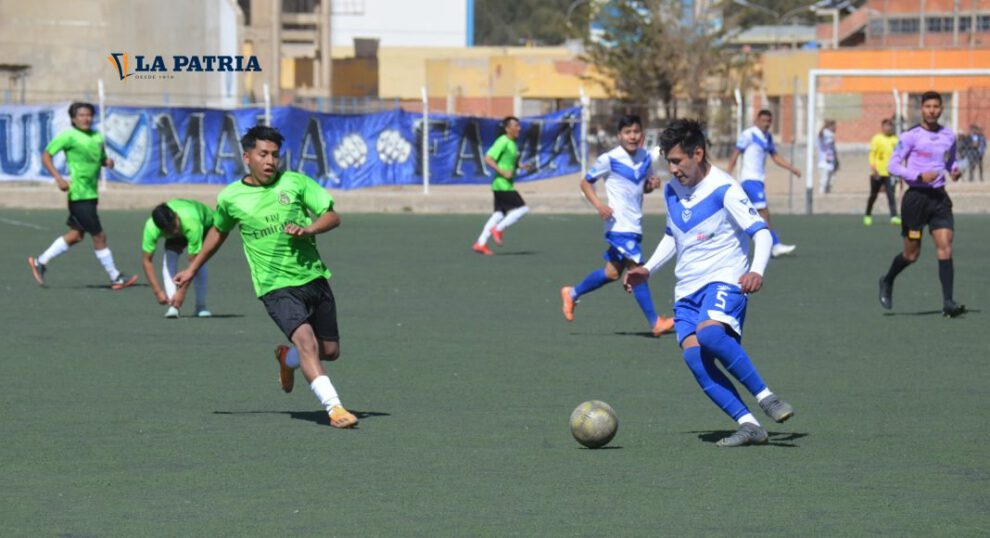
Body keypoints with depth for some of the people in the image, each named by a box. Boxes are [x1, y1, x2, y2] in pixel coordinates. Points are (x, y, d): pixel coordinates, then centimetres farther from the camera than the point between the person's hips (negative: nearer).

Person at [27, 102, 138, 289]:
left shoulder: (97, 137, 11)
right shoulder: (69, 136, -11)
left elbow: (101, 159, 24)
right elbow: (46, 155, -8)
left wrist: (107, 162, 0)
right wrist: (58, 178, -19)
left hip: (91, 193, 8)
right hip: (79, 195, -8)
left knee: (76, 234, 14)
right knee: (99, 236, -4)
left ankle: (41, 262, 25)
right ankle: (115, 278, 5)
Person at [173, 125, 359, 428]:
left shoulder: (295, 182, 2)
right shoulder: (230, 198, 3)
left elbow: (332, 216, 2)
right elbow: (218, 232, 23)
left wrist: (309, 229, -19)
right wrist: (192, 269, 30)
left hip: (313, 277, 3)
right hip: (276, 287, -3)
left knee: (330, 351, 9)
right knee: (306, 340, -25)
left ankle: (287, 358, 42)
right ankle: (334, 407, -28)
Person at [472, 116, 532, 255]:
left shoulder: (512, 143, 15)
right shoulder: (503, 142, -14)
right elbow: (488, 159, -20)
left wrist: (520, 166, 10)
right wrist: (503, 172, -23)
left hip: (507, 185, 10)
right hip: (502, 185, -10)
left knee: (499, 214, 9)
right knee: (522, 209, -9)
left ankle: (481, 243, 8)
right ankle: (498, 229, -2)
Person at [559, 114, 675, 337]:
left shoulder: (645, 157, 8)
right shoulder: (609, 159, -9)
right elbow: (586, 182, 0)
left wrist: (652, 184, -2)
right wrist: (599, 204, -15)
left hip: (635, 225, 7)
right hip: (619, 225, -7)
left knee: (613, 272, 15)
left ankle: (572, 294, 35)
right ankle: (655, 322, -7)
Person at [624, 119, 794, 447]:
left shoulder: (724, 190, -9)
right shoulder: (672, 191, 13)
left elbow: (761, 233, -13)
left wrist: (757, 271, -30)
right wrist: (648, 269, 20)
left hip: (723, 281, -7)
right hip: (687, 290, 7)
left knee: (709, 333, -37)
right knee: (693, 355, -19)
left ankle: (765, 397, -25)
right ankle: (749, 426, -20)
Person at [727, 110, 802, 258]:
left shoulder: (768, 137, 15)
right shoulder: (749, 135, -9)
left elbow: (775, 157, 20)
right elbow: (735, 154, -8)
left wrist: (792, 169, 10)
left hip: (759, 179, 8)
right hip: (750, 179, -8)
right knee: (764, 212, -13)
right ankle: (775, 245, -17)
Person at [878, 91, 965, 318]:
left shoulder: (948, 136, 9)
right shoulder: (911, 136, -6)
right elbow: (893, 165, -8)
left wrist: (954, 171, 3)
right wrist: (919, 176, -20)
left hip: (939, 197, 4)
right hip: (916, 196, -4)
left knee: (945, 247, -11)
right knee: (911, 254, 5)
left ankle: (948, 303, -14)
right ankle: (887, 282, 34)